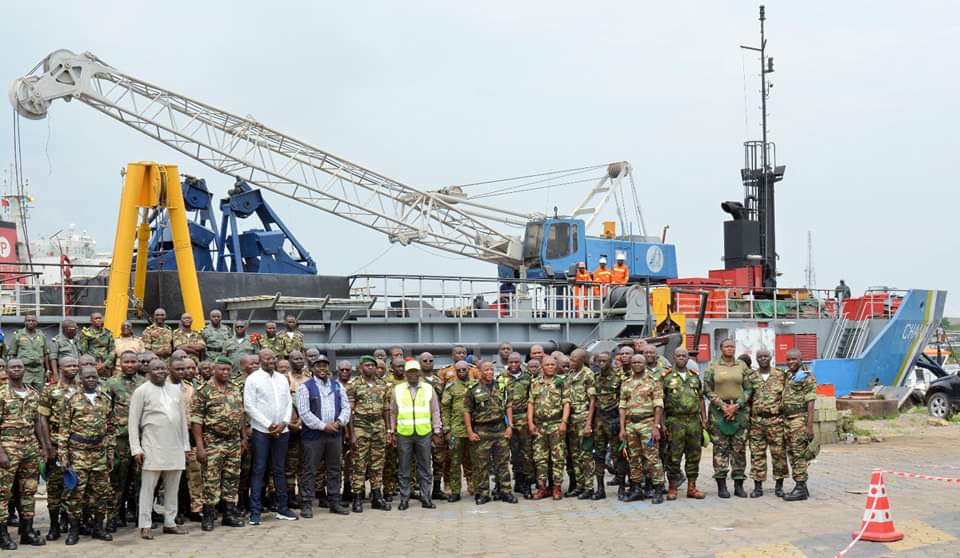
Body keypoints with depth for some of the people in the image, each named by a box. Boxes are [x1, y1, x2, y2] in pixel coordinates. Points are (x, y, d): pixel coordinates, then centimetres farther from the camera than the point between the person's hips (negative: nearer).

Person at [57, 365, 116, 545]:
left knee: (101, 492, 7)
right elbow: (64, 430, -2)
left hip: (100, 454, 3)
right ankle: (74, 530, 8)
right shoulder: (71, 400, -1)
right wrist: (63, 456, -7)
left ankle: (98, 528, 18)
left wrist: (110, 452, 8)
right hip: (78, 454, -3)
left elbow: (111, 428, 13)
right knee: (75, 493, -2)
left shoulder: (106, 400, 9)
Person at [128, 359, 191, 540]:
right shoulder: (141, 391, -2)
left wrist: (186, 446, 12)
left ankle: (170, 522, 18)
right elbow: (133, 421, -4)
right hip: (153, 448, -5)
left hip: (175, 447, 5)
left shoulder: (176, 390, 12)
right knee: (148, 486, -1)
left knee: (172, 487, 9)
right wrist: (136, 449, -10)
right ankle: (145, 525, 4)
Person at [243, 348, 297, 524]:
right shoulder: (253, 379, -4)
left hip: (282, 431, 5)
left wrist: (284, 422, -6)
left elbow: (289, 403, 11)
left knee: (279, 470, 11)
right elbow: (249, 406, -9)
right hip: (261, 431, -5)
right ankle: (255, 511, 0)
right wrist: (269, 425, -12)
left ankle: (282, 508, 17)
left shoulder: (282, 379, 11)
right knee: (259, 470, -2)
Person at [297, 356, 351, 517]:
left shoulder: (337, 386, 12)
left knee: (334, 470, 11)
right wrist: (323, 426, -15)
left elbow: (346, 407, 12)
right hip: (313, 435, -5)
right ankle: (306, 504, 3)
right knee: (309, 471, -2)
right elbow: (304, 413, -11)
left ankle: (334, 502, 19)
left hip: (335, 433, 5)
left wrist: (339, 422, -7)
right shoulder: (305, 387, -4)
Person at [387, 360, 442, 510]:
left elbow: (435, 412, 8)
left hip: (424, 434, 0)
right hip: (403, 434, 0)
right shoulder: (397, 389, 6)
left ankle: (425, 498, 12)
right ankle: (404, 499, 11)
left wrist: (437, 432, 4)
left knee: (425, 468, 5)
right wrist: (391, 432, 5)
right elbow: (392, 412, 9)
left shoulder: (429, 389, 6)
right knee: (404, 468, 4)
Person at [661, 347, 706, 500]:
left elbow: (701, 399, 17)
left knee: (694, 455, 6)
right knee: (674, 456, -2)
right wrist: (661, 423, -7)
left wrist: (704, 419, 10)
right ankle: (672, 488, 5)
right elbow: (660, 400, -1)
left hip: (694, 421, 4)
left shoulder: (695, 376, 14)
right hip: (675, 421, -4)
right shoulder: (666, 376, 1)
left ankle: (692, 487, 13)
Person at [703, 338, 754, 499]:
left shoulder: (742, 366, 8)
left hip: (740, 409, 1)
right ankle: (721, 486, 2)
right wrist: (722, 406, -10)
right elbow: (708, 390, 1)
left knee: (740, 448, 1)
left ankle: (739, 485, 7)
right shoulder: (712, 367, 4)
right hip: (718, 410, -1)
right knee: (720, 448, -2)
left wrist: (736, 405, -9)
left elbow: (748, 389, 5)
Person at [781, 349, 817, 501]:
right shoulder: (787, 377, 17)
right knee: (792, 454, 9)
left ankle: (800, 488, -6)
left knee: (799, 454, -8)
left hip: (799, 419, -8)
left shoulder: (807, 377, -6)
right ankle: (800, 487, 16)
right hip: (787, 419, 8)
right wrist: (783, 420, 15)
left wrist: (809, 426, -17)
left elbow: (810, 403, -11)